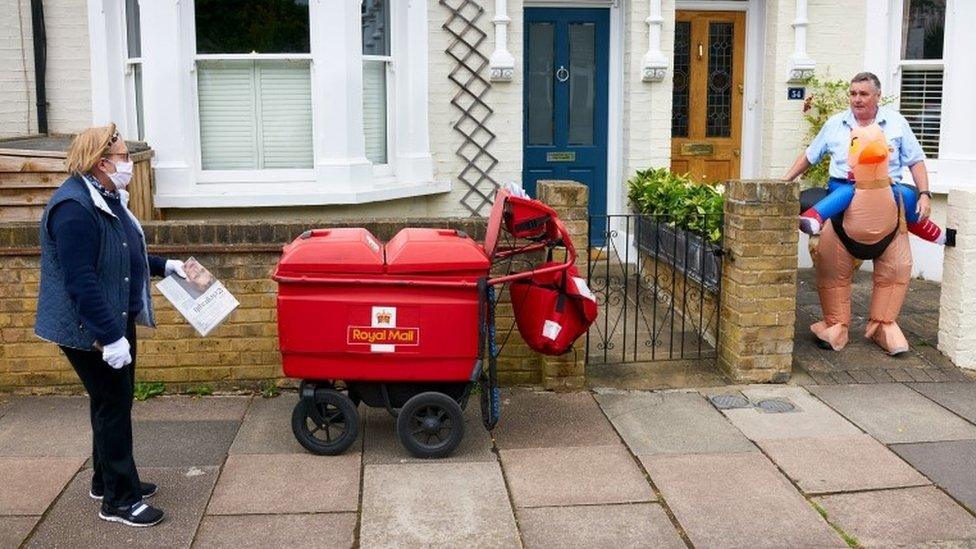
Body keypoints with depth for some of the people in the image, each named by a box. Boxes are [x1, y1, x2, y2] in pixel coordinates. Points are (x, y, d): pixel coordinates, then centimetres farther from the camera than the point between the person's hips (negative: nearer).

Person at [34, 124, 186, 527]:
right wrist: (110, 337, -29)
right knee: (113, 405, -1)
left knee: (113, 402, 19)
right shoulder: (73, 209, -25)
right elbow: (81, 282, -28)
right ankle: (119, 500, 12)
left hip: (117, 320, 10)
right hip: (90, 330, -10)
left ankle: (107, 480, 35)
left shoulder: (108, 198, 8)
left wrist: (163, 266, 16)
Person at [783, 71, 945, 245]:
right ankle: (814, 219, -64)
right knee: (850, 191, -41)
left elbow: (915, 162, 10)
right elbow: (809, 156, 20)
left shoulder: (896, 122, 10)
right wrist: (784, 182, 10)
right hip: (842, 186, -1)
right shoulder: (835, 123, 13)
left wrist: (925, 195, -2)